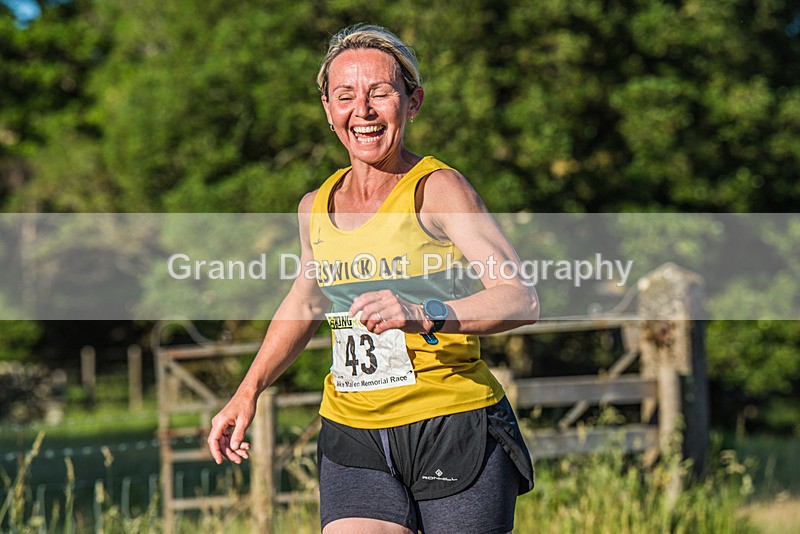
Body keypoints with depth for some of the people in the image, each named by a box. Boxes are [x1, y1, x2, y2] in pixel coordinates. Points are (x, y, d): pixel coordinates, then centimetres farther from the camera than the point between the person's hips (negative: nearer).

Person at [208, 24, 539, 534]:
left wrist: (424, 315, -34)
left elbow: (522, 300, -19)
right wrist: (248, 391, 23)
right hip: (353, 438, 4)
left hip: (455, 431, -4)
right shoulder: (316, 208, 10)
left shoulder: (437, 189, -8)